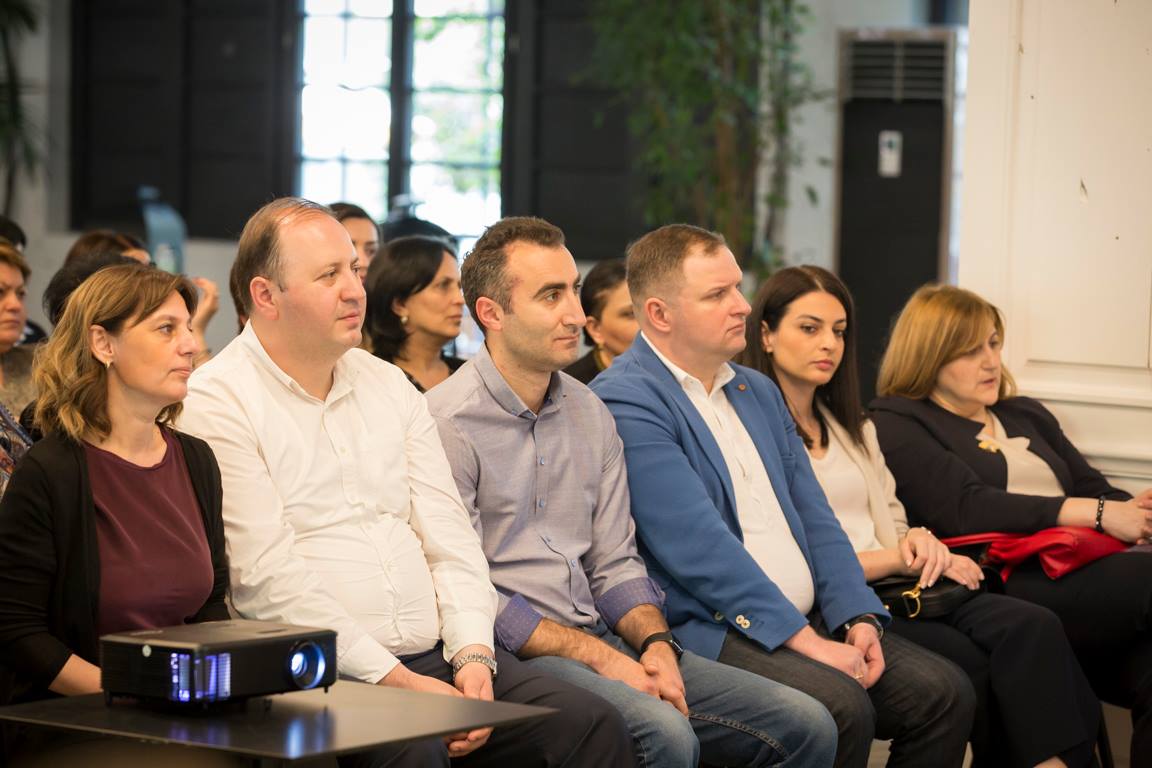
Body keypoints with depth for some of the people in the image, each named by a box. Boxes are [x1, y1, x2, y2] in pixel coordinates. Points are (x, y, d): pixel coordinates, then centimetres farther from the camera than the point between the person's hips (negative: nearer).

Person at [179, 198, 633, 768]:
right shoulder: (217, 404, -4)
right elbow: (270, 576, -12)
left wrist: (473, 654, -4)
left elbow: (448, 537, 14)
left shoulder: (387, 385, 18)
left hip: (436, 657, 6)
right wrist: (394, 679, -17)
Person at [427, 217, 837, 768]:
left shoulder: (590, 413, 16)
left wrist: (655, 643, -4)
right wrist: (599, 657, -16)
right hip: (512, 654, -7)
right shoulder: (448, 423, -8)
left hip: (601, 636, 7)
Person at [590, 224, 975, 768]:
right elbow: (699, 545, -17)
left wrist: (859, 618, -1)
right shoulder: (623, 402, -9)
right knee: (841, 707, -31)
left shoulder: (759, 392, 20)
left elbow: (814, 519, 17)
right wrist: (804, 640, -19)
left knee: (946, 693, -8)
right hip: (708, 628, -8)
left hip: (809, 620, 8)